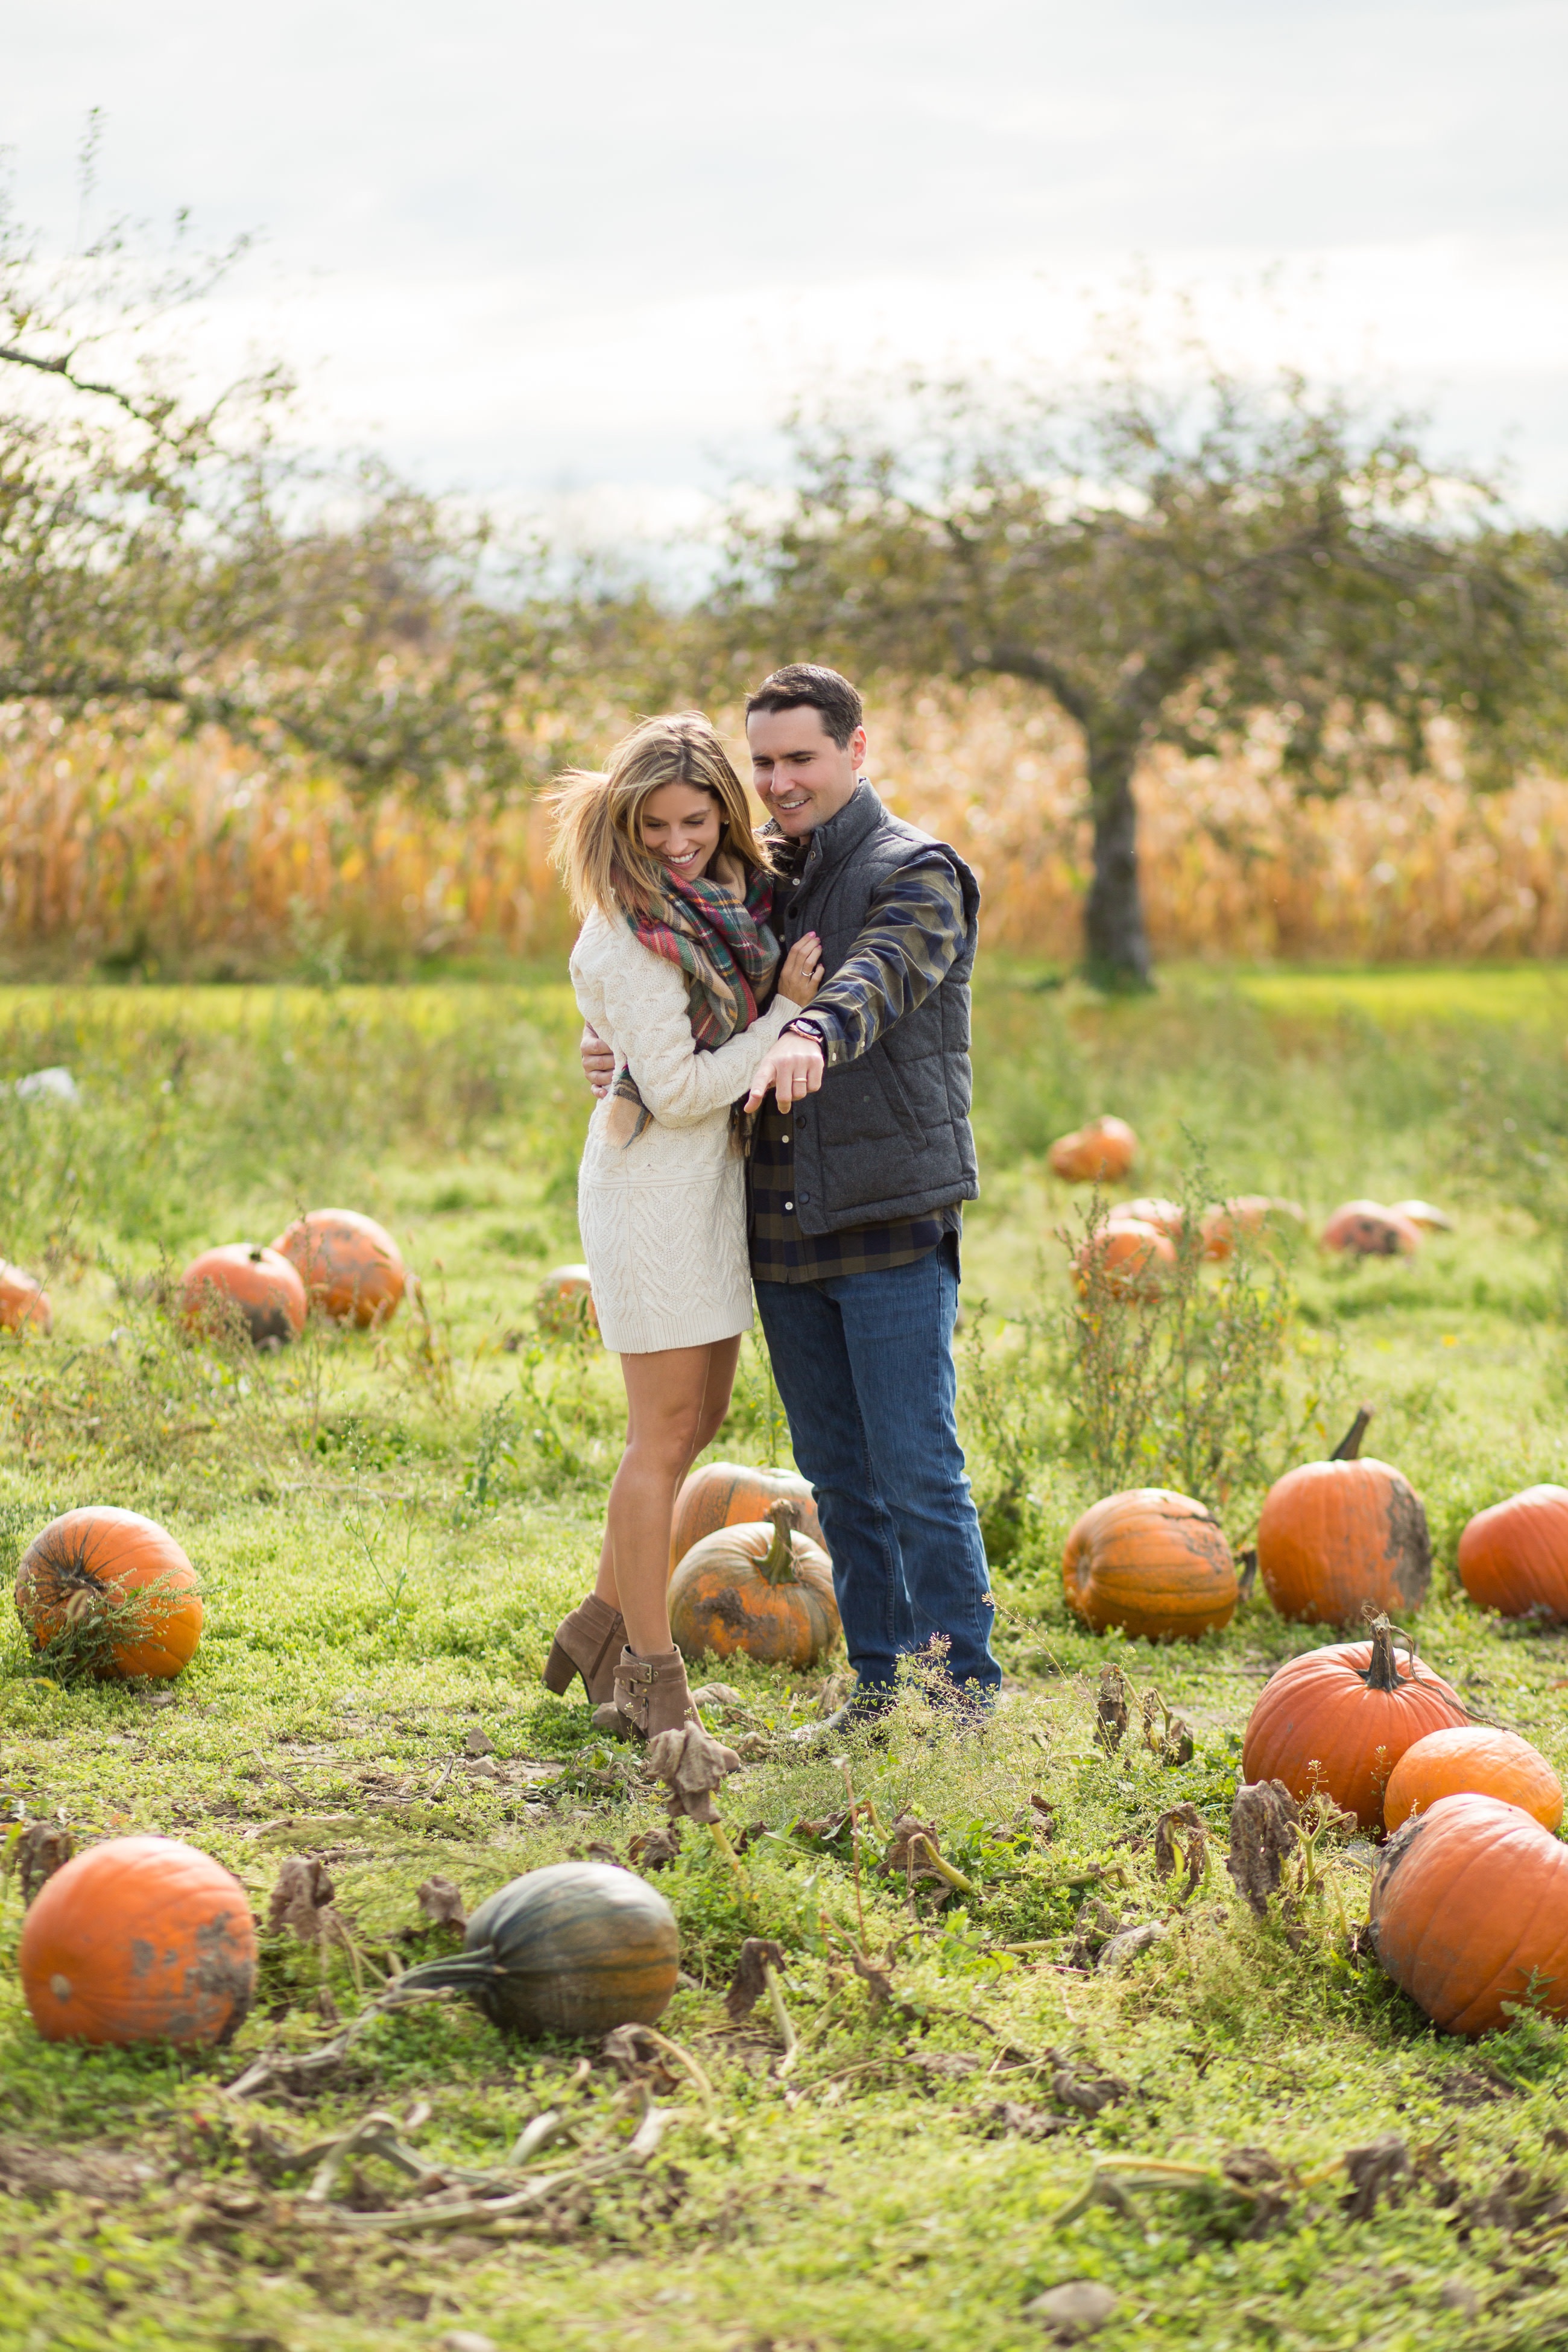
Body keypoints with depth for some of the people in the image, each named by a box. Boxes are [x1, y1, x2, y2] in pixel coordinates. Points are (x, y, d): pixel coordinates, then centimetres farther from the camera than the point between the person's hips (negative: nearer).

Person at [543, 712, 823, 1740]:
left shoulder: (742, 896, 7)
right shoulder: (628, 933, -18)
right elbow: (679, 1089, -20)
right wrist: (787, 1015, -18)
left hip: (719, 1182, 9)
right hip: (655, 1186, -9)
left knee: (699, 1422, 16)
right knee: (666, 1435, -2)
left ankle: (604, 1624, 29)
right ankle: (651, 1672, 7)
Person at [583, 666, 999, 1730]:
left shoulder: (914, 873, -7)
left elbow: (881, 974, -28)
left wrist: (815, 1035, -50)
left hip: (893, 1221, -6)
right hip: (782, 1226, 6)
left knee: (917, 1467, -6)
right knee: (837, 1472, 11)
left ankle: (968, 1677, 4)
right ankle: (875, 1673, 19)